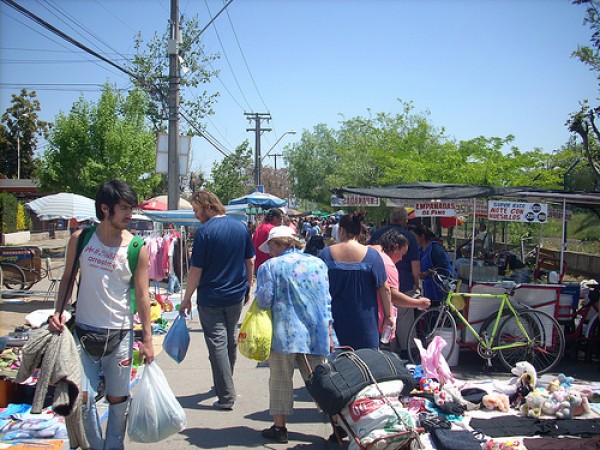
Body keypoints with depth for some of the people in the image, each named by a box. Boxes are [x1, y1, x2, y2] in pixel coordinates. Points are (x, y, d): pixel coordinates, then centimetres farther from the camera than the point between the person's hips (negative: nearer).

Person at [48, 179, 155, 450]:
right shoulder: (80, 239, -2)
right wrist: (58, 312, -3)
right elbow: (68, 278, 10)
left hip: (119, 335, -1)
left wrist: (147, 338, -7)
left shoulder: (137, 248, -8)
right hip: (83, 332, 1)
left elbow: (142, 295, -6)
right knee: (82, 399, 1)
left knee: (118, 400, 10)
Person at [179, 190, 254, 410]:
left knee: (217, 344, 1)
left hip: (211, 299, -5)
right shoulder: (241, 227, 1)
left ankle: (227, 396, 2)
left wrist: (187, 298, -6)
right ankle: (225, 383, 35)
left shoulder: (204, 232, -16)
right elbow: (249, 261, 7)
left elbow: (196, 270, -15)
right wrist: (247, 288, 18)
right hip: (236, 296, 6)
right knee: (231, 340, 20)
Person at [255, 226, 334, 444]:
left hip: (285, 333, -4)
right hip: (316, 333, 4)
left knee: (281, 380, 7)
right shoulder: (318, 263, 10)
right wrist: (328, 333, 14)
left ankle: (279, 427, 13)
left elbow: (264, 300, -9)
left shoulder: (270, 266, -5)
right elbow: (327, 301, 11)